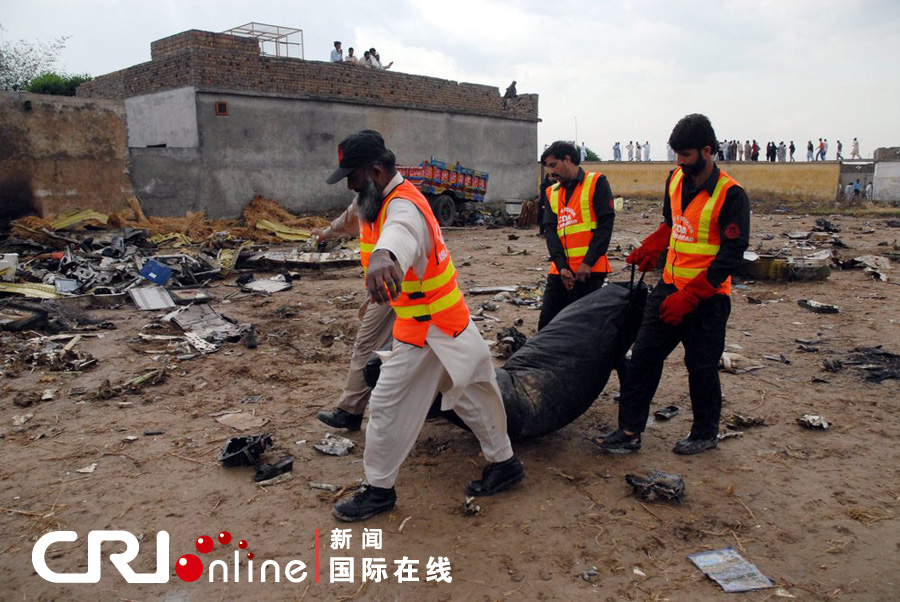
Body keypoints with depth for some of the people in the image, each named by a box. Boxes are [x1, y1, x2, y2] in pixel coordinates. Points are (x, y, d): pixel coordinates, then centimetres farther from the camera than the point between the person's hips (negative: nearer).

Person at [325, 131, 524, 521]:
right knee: (469, 397, 21)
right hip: (448, 325, 10)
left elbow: (400, 229, -51)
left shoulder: (403, 206, -27)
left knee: (388, 404, -1)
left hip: (427, 331, -10)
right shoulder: (392, 198, 7)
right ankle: (503, 462, 36)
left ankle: (379, 489, 15)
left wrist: (384, 257, -72)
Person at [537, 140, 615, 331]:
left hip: (589, 271, -5)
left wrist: (588, 263, -13)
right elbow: (550, 230, 7)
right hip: (559, 271, 5)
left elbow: (606, 224, -6)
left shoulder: (596, 183, 2)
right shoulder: (551, 192, 16)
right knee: (546, 326, 3)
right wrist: (561, 266, -8)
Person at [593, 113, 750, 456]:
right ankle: (629, 431, 11)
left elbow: (730, 256, -17)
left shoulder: (730, 195, -16)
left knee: (701, 367, 5)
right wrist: (649, 249, 7)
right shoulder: (676, 180, 5)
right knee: (644, 356, 3)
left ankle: (705, 434, 26)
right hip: (669, 286, 7)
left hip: (706, 296, -6)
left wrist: (688, 297, -21)